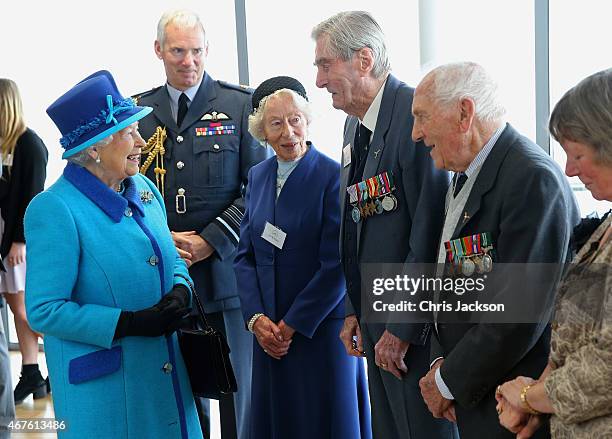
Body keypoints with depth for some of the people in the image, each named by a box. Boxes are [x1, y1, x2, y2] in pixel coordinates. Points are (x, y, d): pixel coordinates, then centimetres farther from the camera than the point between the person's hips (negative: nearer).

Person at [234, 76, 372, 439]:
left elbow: (337, 266, -15)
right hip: (270, 332, 5)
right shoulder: (258, 176, 7)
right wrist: (256, 319, -4)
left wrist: (292, 325, -12)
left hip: (322, 329, -5)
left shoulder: (334, 177, -12)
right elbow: (245, 255, 8)